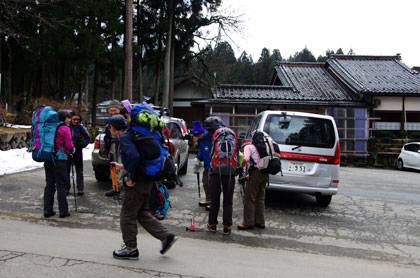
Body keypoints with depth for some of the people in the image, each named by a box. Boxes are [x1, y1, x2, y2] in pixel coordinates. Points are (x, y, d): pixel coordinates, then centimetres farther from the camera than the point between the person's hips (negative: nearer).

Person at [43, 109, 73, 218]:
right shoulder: (65, 128, -8)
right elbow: (69, 145, -12)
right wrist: (71, 149, 9)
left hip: (48, 159, 6)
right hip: (60, 159, -6)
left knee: (49, 184, 11)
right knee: (61, 185, 0)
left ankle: (47, 210, 13)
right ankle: (63, 210, 3)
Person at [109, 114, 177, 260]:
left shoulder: (125, 137, -14)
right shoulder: (130, 135, 15)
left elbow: (134, 156, -31)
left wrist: (130, 177, -21)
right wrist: (123, 166, 25)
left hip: (137, 182, -9)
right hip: (146, 181, 10)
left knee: (127, 216, 6)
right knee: (142, 213, 18)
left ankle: (131, 249, 18)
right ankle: (166, 236, 15)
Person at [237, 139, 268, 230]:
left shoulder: (247, 147, 6)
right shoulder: (257, 147, 30)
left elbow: (246, 159, -15)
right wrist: (248, 176, 27)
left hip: (257, 172, -8)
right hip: (265, 173, 8)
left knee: (250, 198, -3)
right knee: (260, 198, 14)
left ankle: (248, 223, 0)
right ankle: (260, 222, 18)